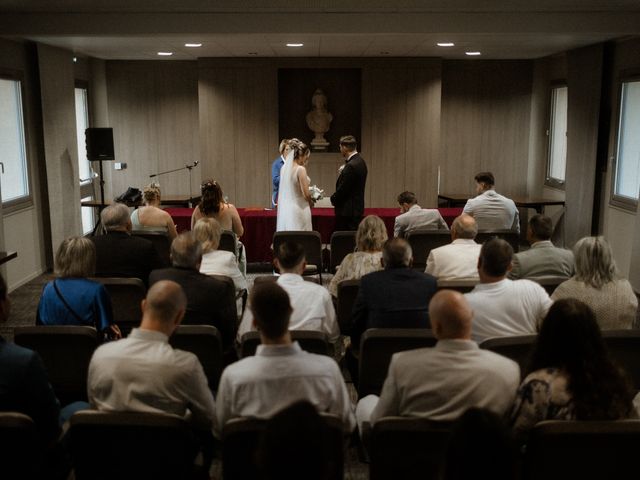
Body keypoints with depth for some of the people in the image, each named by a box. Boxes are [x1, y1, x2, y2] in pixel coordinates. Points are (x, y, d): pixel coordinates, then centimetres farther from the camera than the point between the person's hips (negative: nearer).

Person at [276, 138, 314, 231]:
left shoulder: (284, 168, 7)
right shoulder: (300, 169, -14)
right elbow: (306, 194, -15)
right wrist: (311, 202, 3)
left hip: (284, 210, 7)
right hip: (298, 210, -7)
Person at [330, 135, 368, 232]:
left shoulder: (351, 166, -21)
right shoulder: (360, 161, 10)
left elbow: (343, 189, -19)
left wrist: (333, 199, -1)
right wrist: (343, 172, 5)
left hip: (348, 211, -10)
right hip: (357, 208, 10)